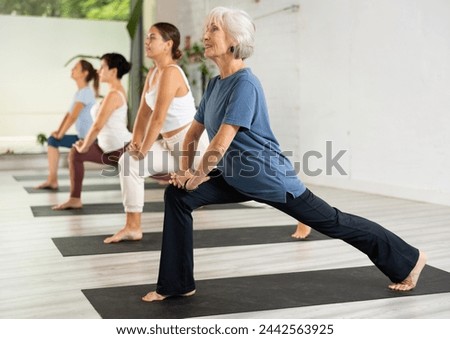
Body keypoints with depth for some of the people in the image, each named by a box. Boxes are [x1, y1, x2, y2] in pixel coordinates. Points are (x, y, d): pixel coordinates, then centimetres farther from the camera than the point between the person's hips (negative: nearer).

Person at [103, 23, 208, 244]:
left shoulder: (170, 73, -21)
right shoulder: (153, 73, 9)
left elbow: (158, 118, -23)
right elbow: (144, 112, 10)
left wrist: (143, 151, -16)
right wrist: (135, 143, -1)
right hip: (172, 143, 9)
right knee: (128, 162, 1)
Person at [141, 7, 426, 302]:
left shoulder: (245, 84, -23)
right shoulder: (215, 84, 5)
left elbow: (222, 142, -27)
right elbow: (194, 133, 13)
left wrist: (198, 175, -13)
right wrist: (184, 171, 2)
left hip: (270, 179, -8)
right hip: (235, 179, 8)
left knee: (332, 222, 5)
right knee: (177, 196, -6)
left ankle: (409, 260, 26)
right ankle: (177, 284, 3)